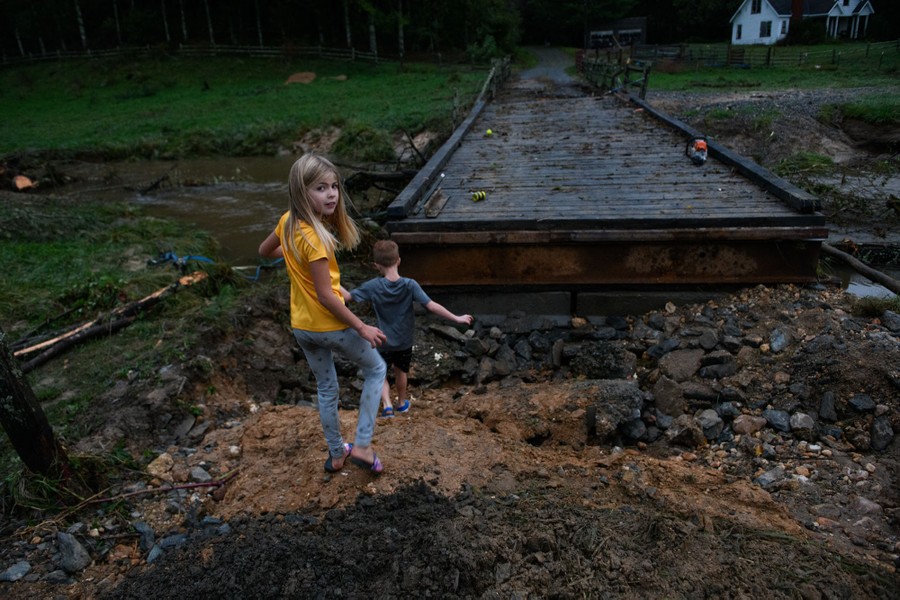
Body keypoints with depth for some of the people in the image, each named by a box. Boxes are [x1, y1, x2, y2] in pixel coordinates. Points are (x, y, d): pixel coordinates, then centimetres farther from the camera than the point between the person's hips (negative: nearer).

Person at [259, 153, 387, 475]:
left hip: (302, 327, 8)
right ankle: (363, 446, 14)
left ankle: (336, 454, 38)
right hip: (330, 326, -7)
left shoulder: (287, 221, -4)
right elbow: (325, 296, -26)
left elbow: (265, 251, 16)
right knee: (376, 370, 15)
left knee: (326, 388, 23)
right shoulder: (314, 237, -28)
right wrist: (362, 327, -19)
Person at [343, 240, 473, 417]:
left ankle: (387, 405, 3)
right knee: (401, 371, 25)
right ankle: (401, 402, 44)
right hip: (405, 342, 2)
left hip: (384, 342, -2)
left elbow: (347, 297, -10)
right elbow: (432, 306, -23)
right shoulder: (410, 285, -19)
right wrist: (456, 318, -17)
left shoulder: (373, 286, -18)